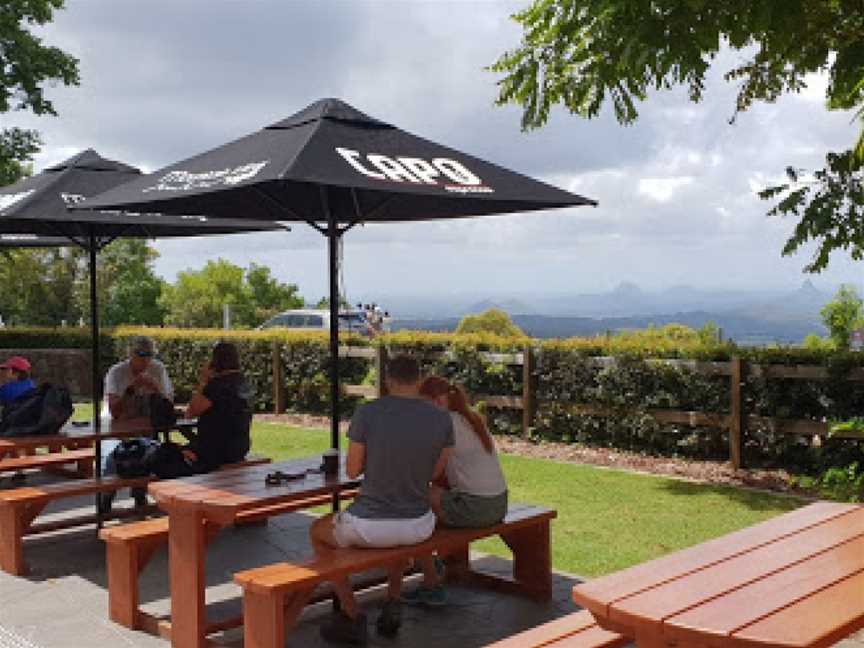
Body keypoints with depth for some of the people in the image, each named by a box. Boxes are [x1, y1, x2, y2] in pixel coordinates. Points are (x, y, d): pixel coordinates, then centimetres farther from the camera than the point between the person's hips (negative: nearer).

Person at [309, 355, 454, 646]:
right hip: (419, 527, 3)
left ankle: (351, 615, 26)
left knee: (317, 532, 30)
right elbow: (435, 472, 7)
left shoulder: (366, 413, -14)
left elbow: (352, 470, -3)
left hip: (368, 526, -3)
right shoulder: (443, 419, -7)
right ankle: (393, 603, 33)